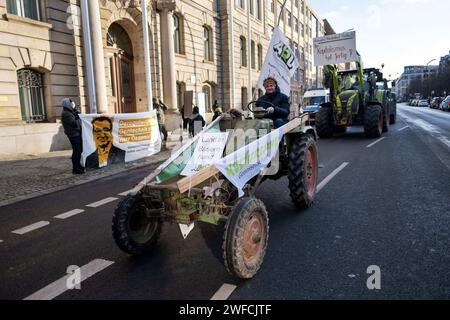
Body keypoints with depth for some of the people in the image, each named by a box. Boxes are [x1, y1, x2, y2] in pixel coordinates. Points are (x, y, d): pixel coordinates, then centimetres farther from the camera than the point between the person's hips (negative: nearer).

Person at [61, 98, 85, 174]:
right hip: (73, 134, -10)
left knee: (79, 150, 16)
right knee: (76, 151, -9)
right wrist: (81, 120, -6)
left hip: (77, 133, 10)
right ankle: (75, 169, -5)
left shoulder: (71, 112, 18)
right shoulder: (65, 114, -13)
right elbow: (74, 123, -21)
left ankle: (78, 166, 28)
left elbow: (77, 120, 16)